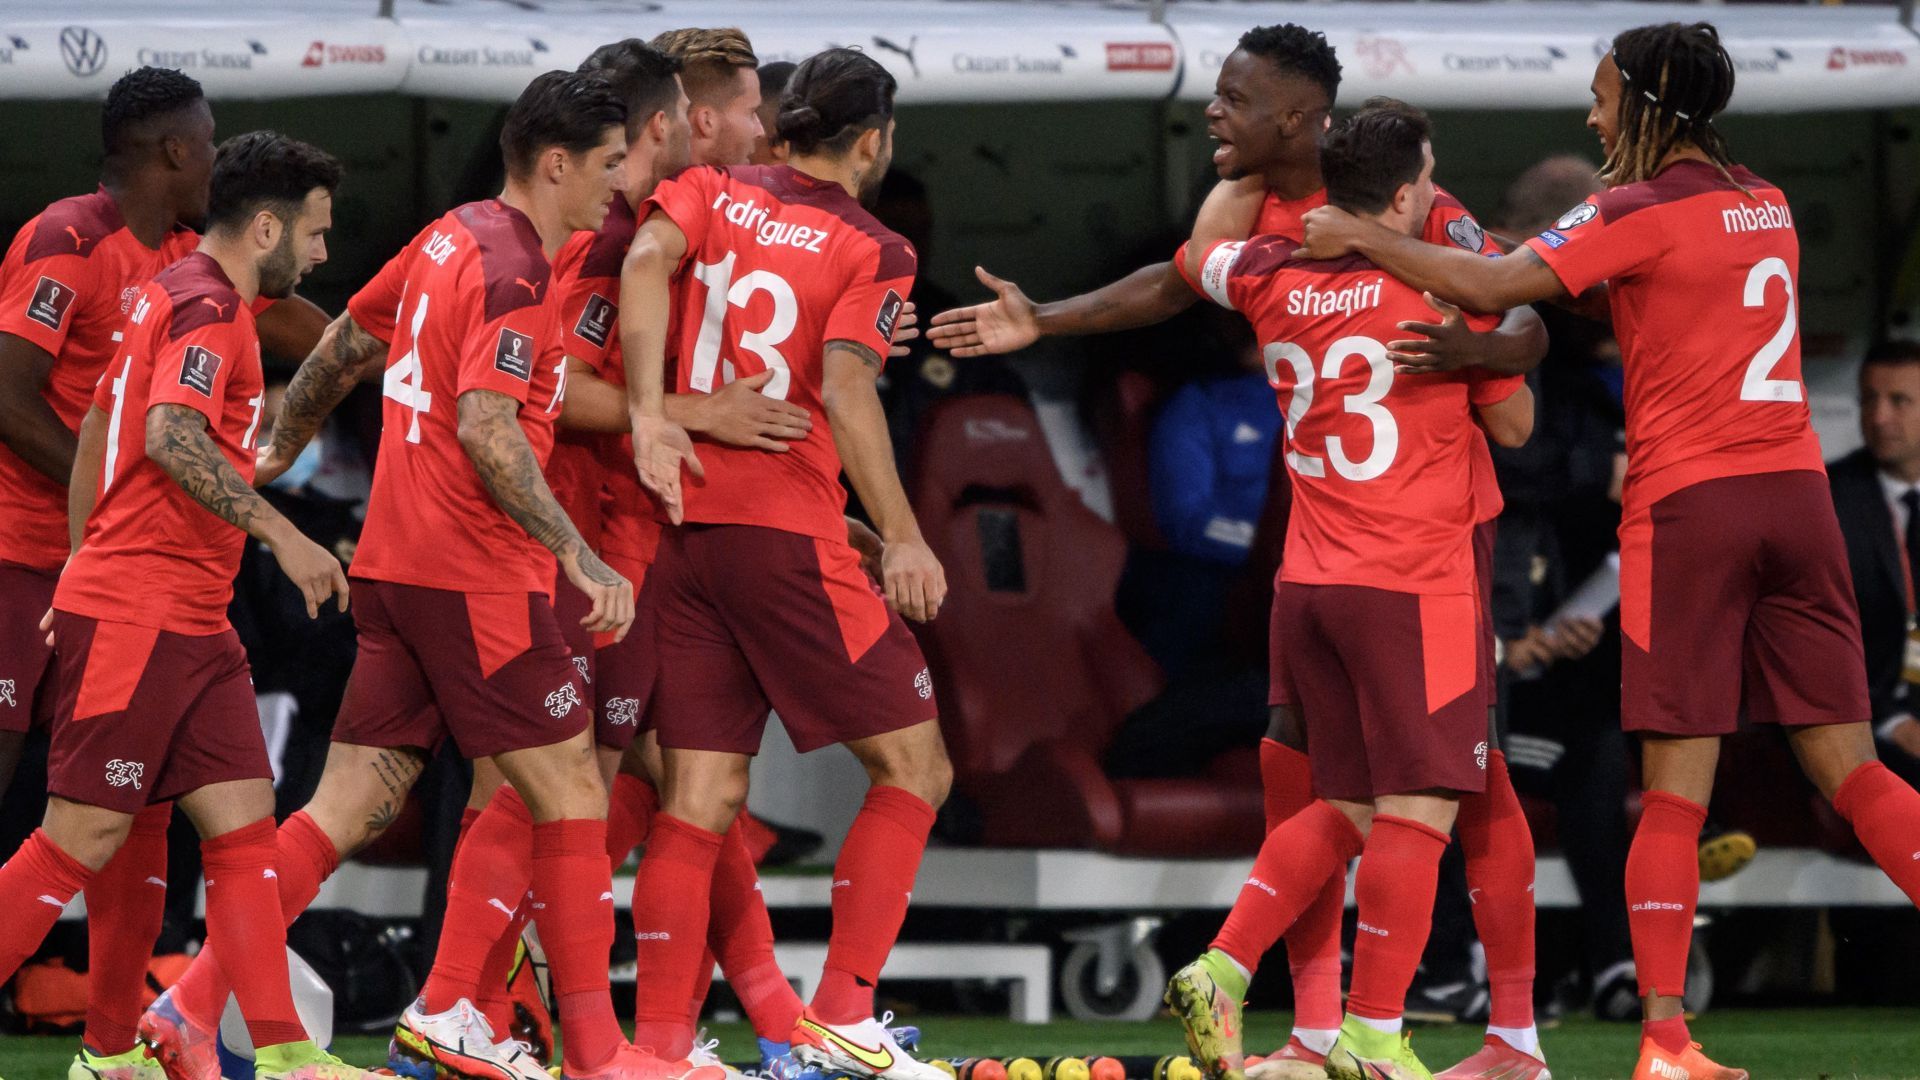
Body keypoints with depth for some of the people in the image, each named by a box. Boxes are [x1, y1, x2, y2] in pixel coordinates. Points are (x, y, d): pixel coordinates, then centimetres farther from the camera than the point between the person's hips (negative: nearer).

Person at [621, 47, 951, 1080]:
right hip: (786, 532, -6)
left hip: (682, 525, 6)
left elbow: (648, 257, -11)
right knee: (913, 766, 4)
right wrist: (901, 537, -17)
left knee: (700, 796, 7)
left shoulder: (710, 193, 10)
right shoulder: (869, 250, -2)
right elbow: (844, 384, -16)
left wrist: (648, 411, -14)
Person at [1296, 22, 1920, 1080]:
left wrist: (1362, 239, 0)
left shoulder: (1643, 210, -6)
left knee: (1674, 791, -4)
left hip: (1687, 503, -5)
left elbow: (1491, 288, -12)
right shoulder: (1766, 207, 15)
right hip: (1794, 491, 5)